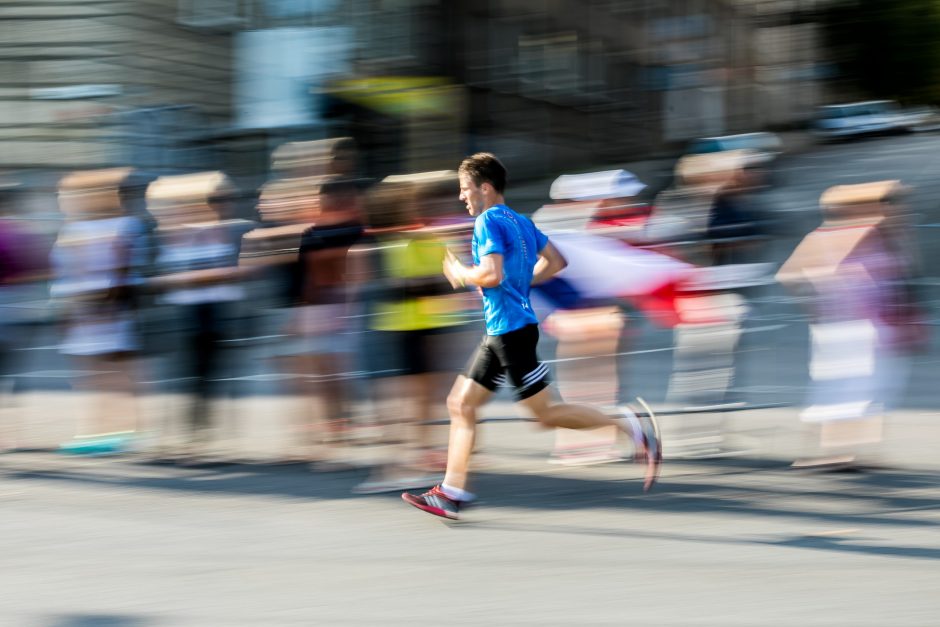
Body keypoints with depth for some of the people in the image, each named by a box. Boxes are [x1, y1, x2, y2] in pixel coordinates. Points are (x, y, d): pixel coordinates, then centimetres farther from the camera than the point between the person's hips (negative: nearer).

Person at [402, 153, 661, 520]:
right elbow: (556, 262, 20)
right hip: (499, 333, 10)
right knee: (461, 404, 8)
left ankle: (630, 427, 0)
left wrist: (461, 275, -7)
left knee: (545, 413, -4)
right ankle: (451, 493, 8)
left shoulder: (488, 222, -13)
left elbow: (492, 275, -25)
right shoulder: (520, 222, 14)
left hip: (511, 330, -10)